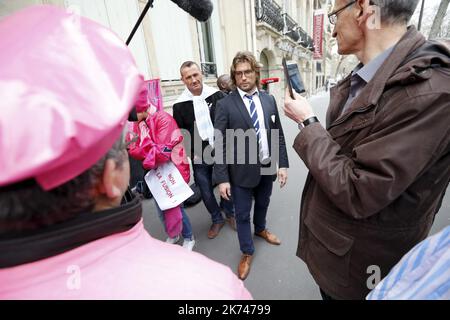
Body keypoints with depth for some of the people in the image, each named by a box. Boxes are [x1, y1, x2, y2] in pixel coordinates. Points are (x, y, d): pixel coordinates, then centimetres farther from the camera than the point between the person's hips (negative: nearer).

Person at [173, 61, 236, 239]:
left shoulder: (217, 95, -2)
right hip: (199, 157, 0)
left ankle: (229, 213, 41)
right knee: (206, 192, 10)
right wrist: (189, 153, -5)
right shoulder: (179, 105, -3)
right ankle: (217, 219, 36)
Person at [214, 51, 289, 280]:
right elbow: (220, 144, -12)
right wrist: (222, 178, -14)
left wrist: (282, 164, 1)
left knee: (263, 204, 26)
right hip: (242, 171, -4)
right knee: (242, 214, 11)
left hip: (267, 168, 5)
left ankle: (260, 229, 56)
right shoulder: (225, 104, -10)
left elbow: (278, 135, 6)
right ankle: (247, 252, 35)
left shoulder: (269, 100, 3)